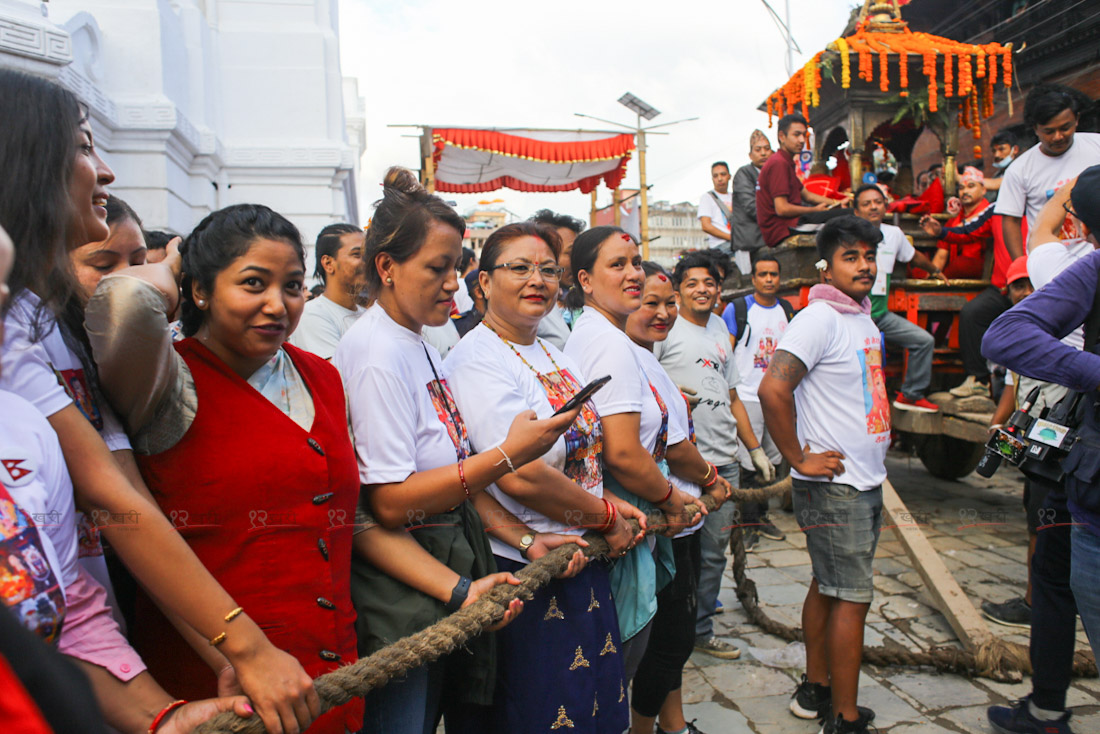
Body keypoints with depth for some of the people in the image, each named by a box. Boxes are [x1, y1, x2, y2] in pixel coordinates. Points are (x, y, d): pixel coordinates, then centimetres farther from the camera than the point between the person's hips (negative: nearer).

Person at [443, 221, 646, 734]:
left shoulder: (555, 356, 10)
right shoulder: (477, 360, -18)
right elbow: (520, 477, -25)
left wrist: (611, 503, 0)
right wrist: (608, 516, -13)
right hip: (526, 573, -8)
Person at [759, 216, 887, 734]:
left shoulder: (866, 319, 13)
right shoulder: (819, 319, -16)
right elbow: (773, 389, -27)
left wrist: (875, 453, 16)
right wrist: (800, 459, -19)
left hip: (867, 481, 9)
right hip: (834, 484, -9)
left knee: (828, 587, 16)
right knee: (852, 598, -2)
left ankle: (815, 690, 30)